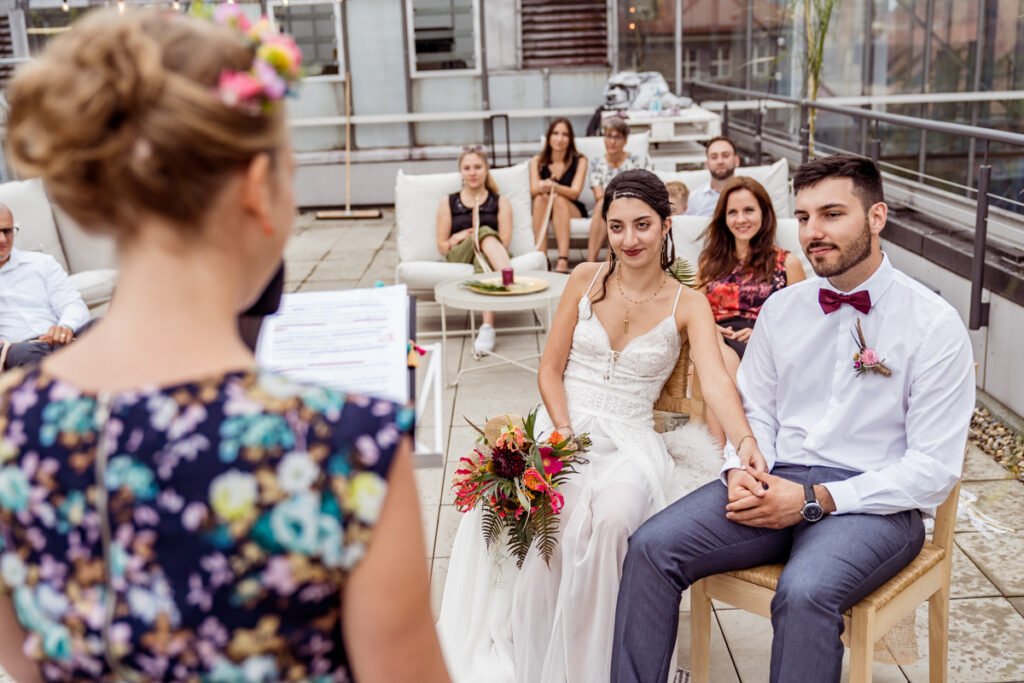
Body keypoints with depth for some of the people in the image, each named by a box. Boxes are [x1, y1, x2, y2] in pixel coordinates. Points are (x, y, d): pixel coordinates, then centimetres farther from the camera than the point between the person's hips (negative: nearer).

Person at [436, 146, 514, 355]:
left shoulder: (500, 202, 15)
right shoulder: (448, 203, 17)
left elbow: (504, 243, 3)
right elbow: (442, 247, 16)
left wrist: (471, 238, -9)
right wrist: (457, 238, -6)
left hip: (491, 255, 0)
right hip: (459, 257, 0)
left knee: (483, 254, -41)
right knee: (484, 233, -35)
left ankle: (487, 328, -60)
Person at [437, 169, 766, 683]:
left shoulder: (687, 305, 0)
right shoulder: (585, 280, 6)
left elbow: (716, 382, -16)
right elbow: (549, 370, 7)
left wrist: (745, 441, -37)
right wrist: (565, 432, -11)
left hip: (629, 441, -1)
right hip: (561, 425, 1)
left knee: (609, 520, -35)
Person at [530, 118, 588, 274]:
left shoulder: (579, 161, -2)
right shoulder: (537, 161, 3)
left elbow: (575, 193, -15)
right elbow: (534, 191, -10)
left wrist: (553, 186, -37)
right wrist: (543, 188, -36)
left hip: (573, 211, -1)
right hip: (544, 212, 1)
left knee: (559, 200, -33)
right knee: (541, 198, -31)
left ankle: (563, 261, -50)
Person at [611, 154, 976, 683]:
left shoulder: (934, 325, -5)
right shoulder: (781, 308, 10)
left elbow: (933, 469, -8)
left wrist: (815, 500, -16)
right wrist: (741, 469, -6)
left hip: (872, 501, -4)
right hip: (775, 482, 5)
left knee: (804, 593, -35)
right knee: (652, 547, -18)